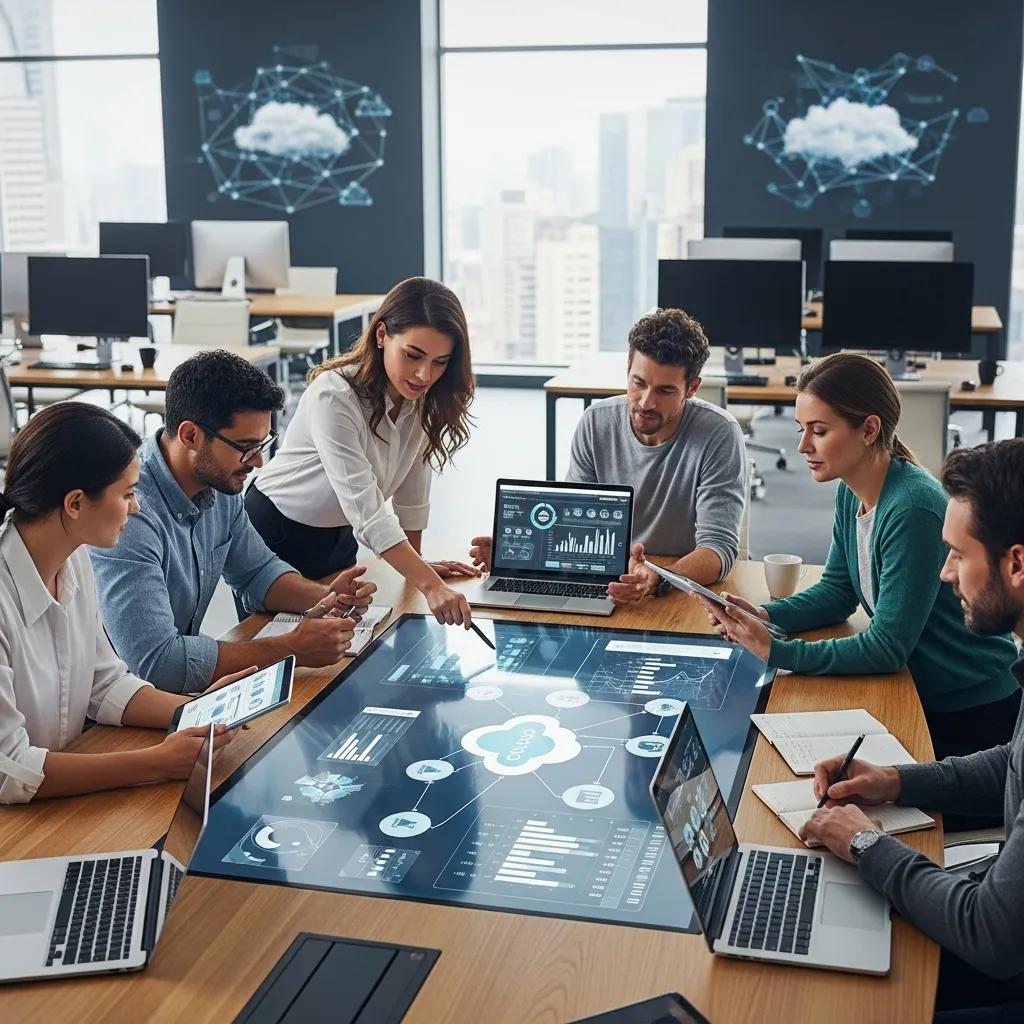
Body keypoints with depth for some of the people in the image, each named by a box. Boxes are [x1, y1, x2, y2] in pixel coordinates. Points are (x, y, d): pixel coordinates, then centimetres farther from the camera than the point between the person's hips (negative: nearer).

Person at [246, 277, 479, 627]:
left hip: (338, 538, 6)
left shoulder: (423, 398, -12)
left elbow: (411, 486, 0)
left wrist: (416, 564, 1)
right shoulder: (334, 397, -33)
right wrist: (431, 586, -46)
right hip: (276, 536, -6)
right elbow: (366, 510, -39)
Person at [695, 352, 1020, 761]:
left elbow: (887, 647, -26)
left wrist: (775, 651, -30)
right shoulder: (851, 493, -1)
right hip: (920, 693, 7)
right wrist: (764, 616, -10)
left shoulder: (912, 509, -28)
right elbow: (837, 593, 9)